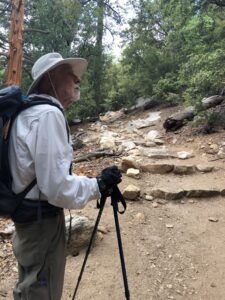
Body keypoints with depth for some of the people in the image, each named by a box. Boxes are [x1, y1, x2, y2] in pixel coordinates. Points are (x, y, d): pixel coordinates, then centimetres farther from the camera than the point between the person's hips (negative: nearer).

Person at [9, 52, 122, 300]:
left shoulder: (28, 111, 9)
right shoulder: (48, 114, -21)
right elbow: (57, 186, -26)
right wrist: (99, 185, -13)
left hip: (29, 216, 10)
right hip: (42, 220, -10)